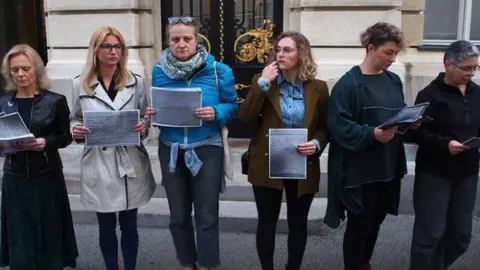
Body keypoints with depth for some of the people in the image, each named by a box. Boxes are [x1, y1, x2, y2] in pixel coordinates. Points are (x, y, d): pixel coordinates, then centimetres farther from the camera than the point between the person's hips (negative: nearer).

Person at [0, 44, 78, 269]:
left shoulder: (55, 101, -3)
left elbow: (65, 137, 0)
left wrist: (46, 143, -18)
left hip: (47, 177, -2)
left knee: (49, 235, 7)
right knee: (20, 239, 7)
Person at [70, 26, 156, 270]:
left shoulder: (135, 82, 3)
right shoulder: (81, 84, 2)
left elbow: (145, 118, 7)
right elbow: (75, 119, 9)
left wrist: (143, 127, -15)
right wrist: (76, 131, -12)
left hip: (130, 162, 0)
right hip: (99, 163, 0)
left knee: (129, 224, 11)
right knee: (106, 226, 11)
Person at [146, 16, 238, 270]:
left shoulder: (218, 70, -6)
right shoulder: (159, 71, 2)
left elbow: (232, 106, -1)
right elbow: (155, 107, 12)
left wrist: (216, 113, -21)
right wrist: (151, 113, -11)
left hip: (206, 149, -3)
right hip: (171, 150, 3)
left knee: (206, 215, 3)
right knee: (178, 216, 14)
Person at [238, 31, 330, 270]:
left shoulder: (318, 88, -1)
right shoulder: (262, 82, -1)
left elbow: (325, 127, 4)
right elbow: (245, 117, -14)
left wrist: (317, 144, -17)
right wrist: (263, 83, -20)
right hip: (267, 165, 0)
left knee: (298, 223, 14)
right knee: (267, 222, 10)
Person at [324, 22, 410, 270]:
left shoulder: (394, 81, 8)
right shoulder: (349, 83, -14)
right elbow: (339, 125, -19)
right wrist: (372, 134, -30)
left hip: (388, 164, 7)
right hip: (360, 168, -7)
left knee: (376, 220, 20)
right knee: (360, 223, 5)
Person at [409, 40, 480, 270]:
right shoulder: (431, 94, -11)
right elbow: (418, 133, -15)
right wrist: (445, 144, -28)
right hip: (435, 174, -6)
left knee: (461, 234, 14)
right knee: (430, 233, 1)